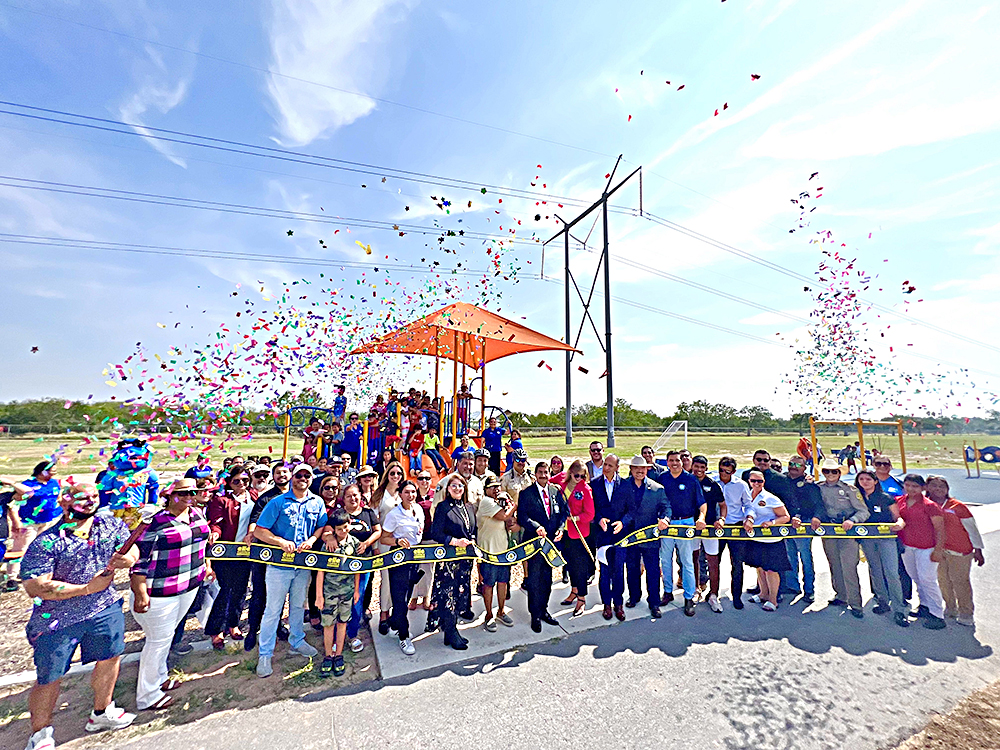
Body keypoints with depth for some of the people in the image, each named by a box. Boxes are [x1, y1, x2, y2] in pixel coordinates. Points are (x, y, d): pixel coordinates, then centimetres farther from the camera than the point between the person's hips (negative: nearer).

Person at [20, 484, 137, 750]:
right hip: (57, 620, -4)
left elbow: (131, 549, 0)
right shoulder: (46, 543, -18)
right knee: (49, 679, 10)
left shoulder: (111, 524, -4)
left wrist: (128, 558, -24)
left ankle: (101, 713, 43)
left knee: (110, 659, 18)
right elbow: (35, 587, -20)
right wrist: (86, 588, -24)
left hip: (105, 610, 5)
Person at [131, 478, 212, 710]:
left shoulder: (198, 515, 2)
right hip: (159, 591, -7)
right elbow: (140, 560, -19)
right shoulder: (156, 522, -20)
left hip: (190, 586, 7)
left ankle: (159, 678, 41)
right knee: (159, 639, 5)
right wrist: (140, 593, -21)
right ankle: (147, 696, 23)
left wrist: (206, 565, 20)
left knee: (167, 633, 23)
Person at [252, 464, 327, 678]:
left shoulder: (317, 502, 2)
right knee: (273, 609, 5)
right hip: (279, 563, -3)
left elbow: (323, 525, 6)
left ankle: (297, 641, 38)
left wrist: (311, 540, -12)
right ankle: (265, 654, 20)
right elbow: (259, 531, -11)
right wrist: (281, 542, -23)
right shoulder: (278, 502, -10)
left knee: (298, 605, 19)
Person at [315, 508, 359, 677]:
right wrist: (319, 595, -7)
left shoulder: (354, 543, -3)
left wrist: (356, 589, 11)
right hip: (329, 590, -2)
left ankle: (339, 655, 26)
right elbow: (320, 571, -7)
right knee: (328, 624, 5)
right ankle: (328, 656, 23)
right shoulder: (328, 545, -11)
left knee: (342, 622, 12)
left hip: (348, 589, 2)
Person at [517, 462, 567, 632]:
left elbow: (563, 512, 9)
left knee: (547, 578, 16)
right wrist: (536, 527, -27)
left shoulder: (555, 491, 6)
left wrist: (560, 529, -6)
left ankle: (543, 610, 33)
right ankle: (535, 615, 19)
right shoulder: (526, 493, -8)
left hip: (551, 541, 4)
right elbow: (522, 517, -14)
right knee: (534, 580, 4)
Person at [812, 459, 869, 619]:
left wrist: (852, 520, -21)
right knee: (834, 565, 11)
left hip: (847, 532, -3)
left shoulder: (849, 489, -1)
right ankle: (841, 596, 26)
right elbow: (816, 507, 9)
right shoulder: (819, 489, 8)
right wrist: (815, 517, -11)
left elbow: (863, 511, -4)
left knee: (849, 568, -7)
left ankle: (855, 604, 2)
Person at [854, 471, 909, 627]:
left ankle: (899, 609, 0)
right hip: (866, 539, 3)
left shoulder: (885, 498, -2)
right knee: (875, 572, 13)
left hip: (886, 538, -3)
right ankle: (883, 602, 26)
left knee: (891, 572, -8)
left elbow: (897, 517, -2)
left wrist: (899, 523, -23)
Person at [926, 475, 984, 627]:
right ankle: (950, 609, 28)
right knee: (943, 580, 12)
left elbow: (972, 528, -4)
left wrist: (978, 549, -5)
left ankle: (966, 614, 16)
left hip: (959, 550, -4)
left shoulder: (957, 506, -9)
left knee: (960, 581, 1)